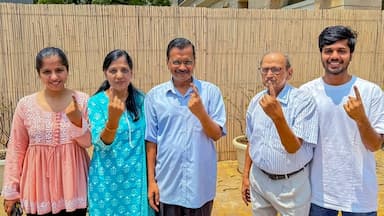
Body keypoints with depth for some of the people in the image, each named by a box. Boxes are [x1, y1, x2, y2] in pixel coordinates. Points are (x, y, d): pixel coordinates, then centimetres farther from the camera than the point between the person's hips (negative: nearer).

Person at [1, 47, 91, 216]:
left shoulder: (82, 100, -5)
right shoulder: (25, 105, -4)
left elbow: (87, 143, -3)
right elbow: (16, 149, 2)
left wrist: (77, 120, -20)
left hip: (73, 184, 0)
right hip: (39, 186, 0)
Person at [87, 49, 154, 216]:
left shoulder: (141, 100, -1)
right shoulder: (96, 102, -9)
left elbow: (147, 139, 8)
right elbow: (101, 144, -16)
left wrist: (151, 177, 7)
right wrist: (113, 118, -33)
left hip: (136, 177, 2)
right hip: (107, 178, -2)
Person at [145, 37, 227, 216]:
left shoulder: (210, 92, -4)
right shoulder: (154, 96, -2)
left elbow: (217, 135, -6)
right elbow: (151, 141, 1)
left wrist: (200, 112, -23)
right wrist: (151, 181, 0)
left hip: (201, 185, 0)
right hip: (167, 185, 0)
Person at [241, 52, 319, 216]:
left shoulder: (303, 101, -16)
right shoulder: (256, 101, 1)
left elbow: (293, 148, -23)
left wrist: (278, 116, -36)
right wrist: (246, 176, 10)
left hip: (291, 183, -4)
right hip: (258, 179, 5)